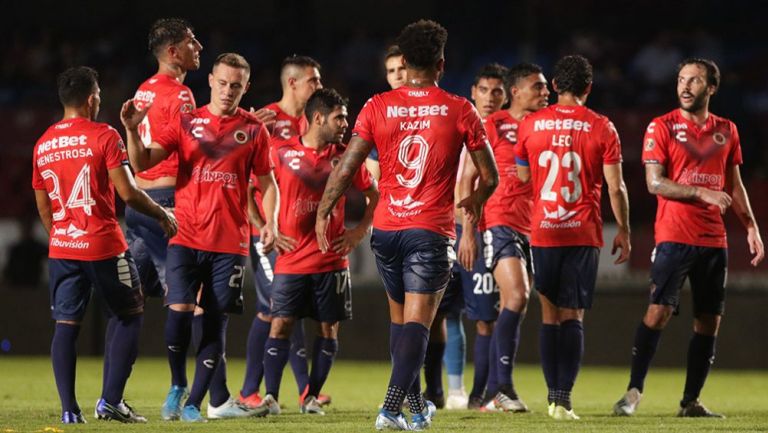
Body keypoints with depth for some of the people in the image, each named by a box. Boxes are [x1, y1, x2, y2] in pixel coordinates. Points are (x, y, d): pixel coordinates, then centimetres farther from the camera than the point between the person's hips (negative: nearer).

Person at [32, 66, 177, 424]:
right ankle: (110, 401, 1)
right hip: (104, 246, -5)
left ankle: (69, 409, -1)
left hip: (61, 249, 5)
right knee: (130, 317, 9)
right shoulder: (104, 136, -9)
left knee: (66, 325, 5)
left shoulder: (43, 145, 9)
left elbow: (43, 207, 14)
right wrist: (162, 214, 2)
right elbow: (127, 193, -13)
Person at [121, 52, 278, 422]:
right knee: (179, 311, -14)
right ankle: (218, 398, 1)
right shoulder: (187, 122, 5)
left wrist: (270, 222, -3)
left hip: (230, 242, 1)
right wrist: (132, 131, -20)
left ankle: (195, 401, 10)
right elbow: (142, 162, -2)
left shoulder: (254, 130, 6)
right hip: (186, 237, 0)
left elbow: (266, 181, 12)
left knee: (215, 321, 1)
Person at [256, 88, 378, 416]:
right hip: (291, 260, -2)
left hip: (332, 261, 2)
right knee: (280, 325, -8)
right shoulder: (282, 153, -2)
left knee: (329, 328, 3)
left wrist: (359, 231, 6)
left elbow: (374, 195, 16)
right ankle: (270, 397, -8)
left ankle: (312, 397, 11)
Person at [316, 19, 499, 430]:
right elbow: (490, 176, 4)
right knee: (416, 322, -7)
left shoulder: (377, 107, 1)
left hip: (386, 228, 3)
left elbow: (345, 169, -3)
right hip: (432, 231, -3)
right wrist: (475, 201, 24)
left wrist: (323, 211, 10)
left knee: (400, 317, 19)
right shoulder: (459, 111, -2)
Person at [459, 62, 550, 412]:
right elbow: (468, 178, -3)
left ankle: (483, 393, 12)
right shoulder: (493, 126, -2)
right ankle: (502, 386, -21)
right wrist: (468, 232, -10)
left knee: (508, 309, 7)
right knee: (517, 296, -22)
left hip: (531, 229, 7)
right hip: (498, 223, -7)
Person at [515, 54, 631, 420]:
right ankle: (563, 398, -12)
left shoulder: (530, 125, 3)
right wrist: (623, 231, 6)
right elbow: (615, 188, -3)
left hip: (542, 234, 2)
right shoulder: (601, 128, -3)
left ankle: (554, 394, 10)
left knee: (549, 314, 11)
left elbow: (522, 178, 11)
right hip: (584, 235, -2)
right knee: (573, 317, -1)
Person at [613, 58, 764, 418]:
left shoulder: (726, 130, 13)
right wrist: (701, 192, -18)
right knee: (659, 311, -14)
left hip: (714, 240, 5)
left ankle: (691, 401, 11)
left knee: (709, 321, 4)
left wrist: (751, 227, 10)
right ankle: (633, 392, -8)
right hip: (674, 236, -5)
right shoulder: (662, 127, -1)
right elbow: (654, 182, -9)